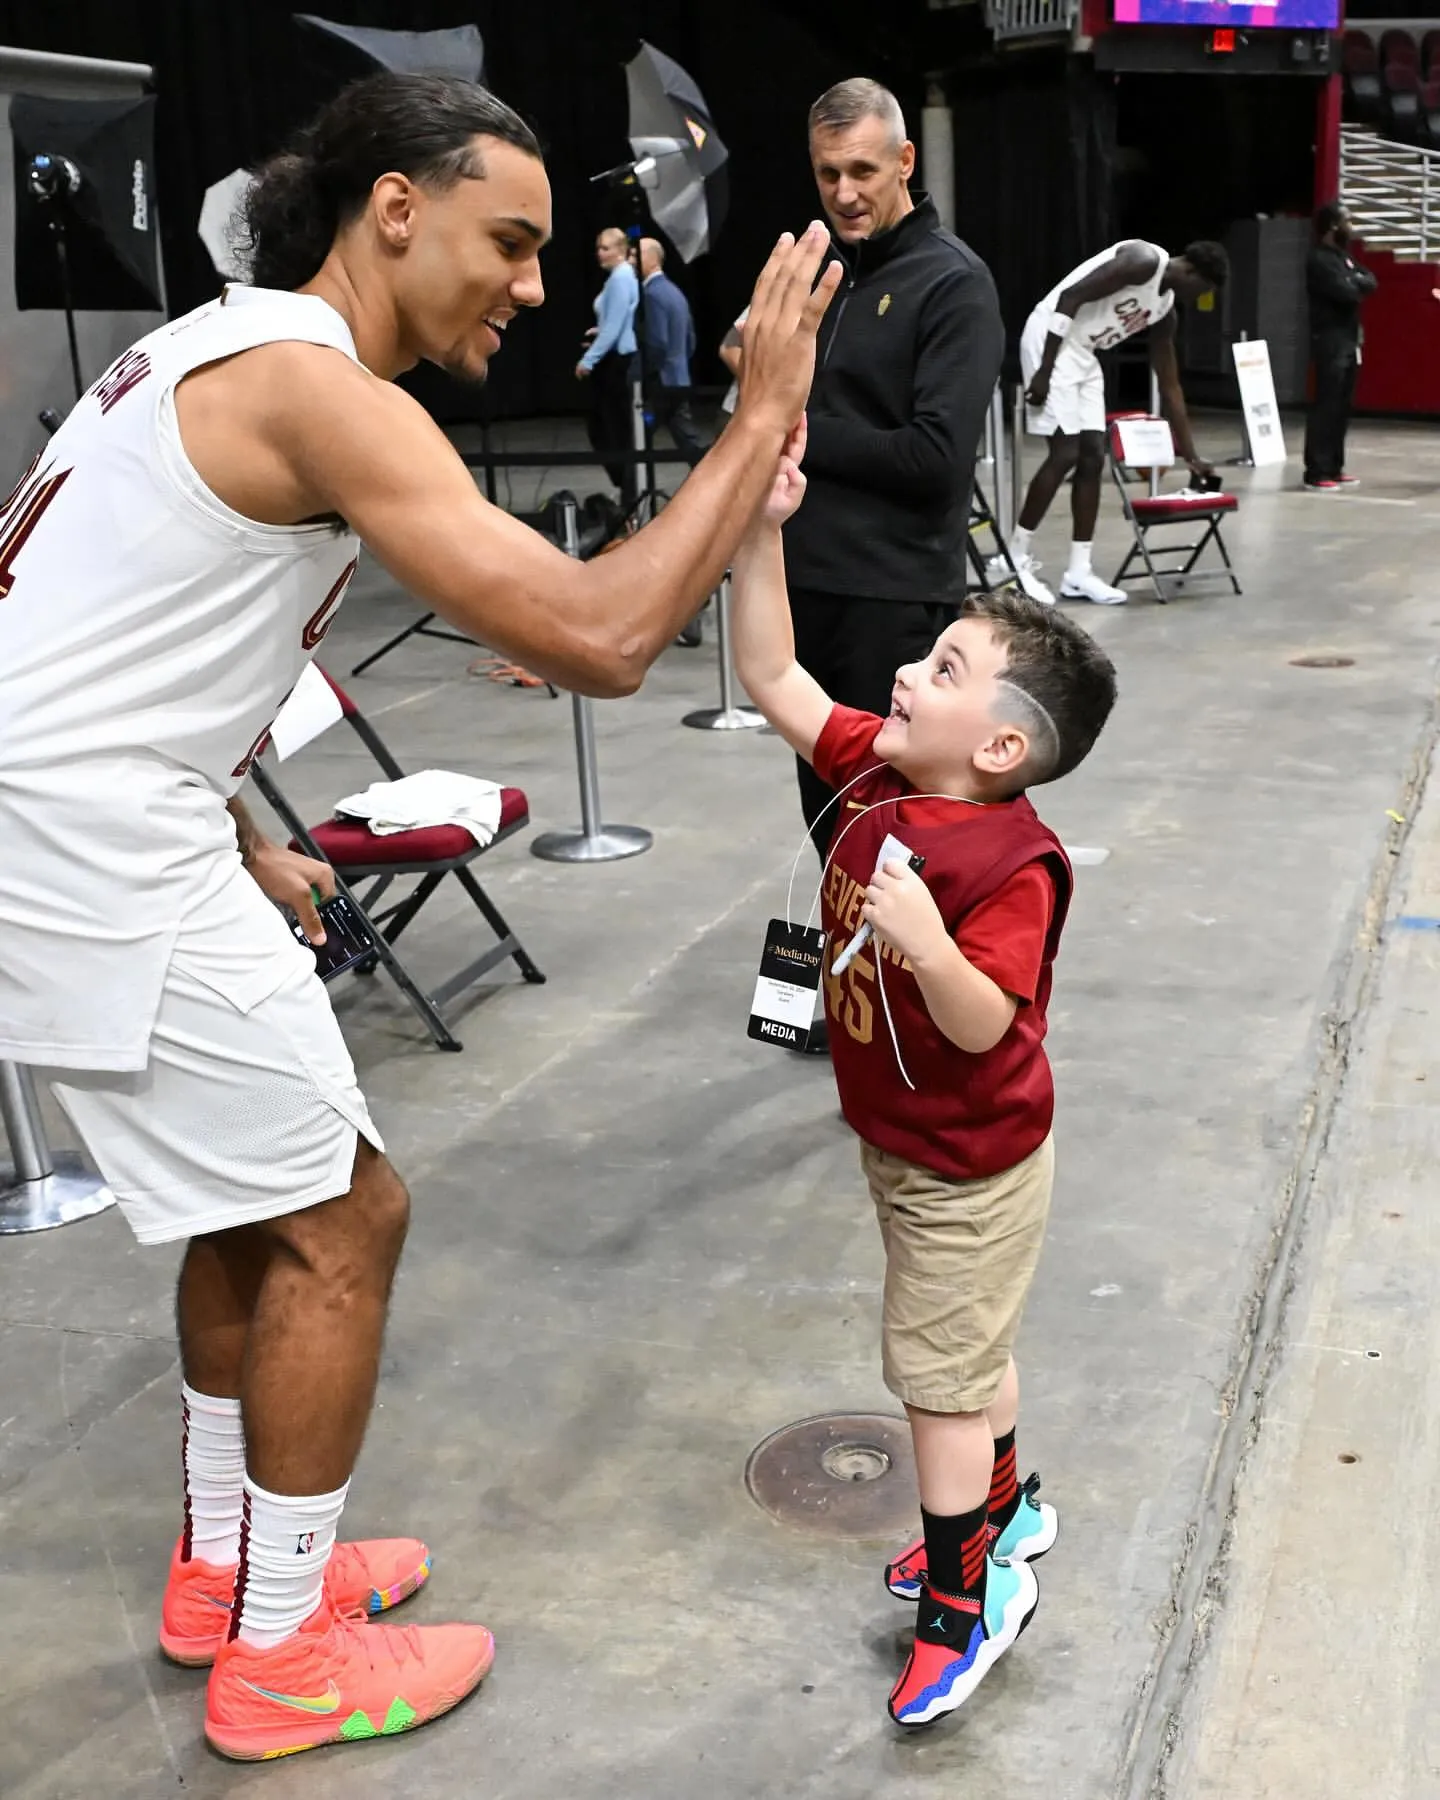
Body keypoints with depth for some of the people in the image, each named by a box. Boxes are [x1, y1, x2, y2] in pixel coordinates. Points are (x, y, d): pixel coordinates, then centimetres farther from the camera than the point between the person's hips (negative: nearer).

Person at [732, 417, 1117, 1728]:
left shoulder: (1009, 865, -30)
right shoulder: (873, 772, -8)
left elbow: (984, 1023, -34)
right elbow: (772, 678, -7)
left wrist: (927, 945, -53)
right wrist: (763, 532, -15)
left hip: (969, 1162, -8)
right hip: (900, 1140, 9)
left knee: (940, 1368, 4)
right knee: (964, 1344, 25)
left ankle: (966, 1593, 22)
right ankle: (1005, 1511, 47)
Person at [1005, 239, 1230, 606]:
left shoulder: (1165, 309, 12)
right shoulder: (1144, 261, -14)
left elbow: (1170, 385, 17)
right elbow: (1069, 297, -20)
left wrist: (1191, 455, 18)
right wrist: (1045, 370, -23)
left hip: (1083, 354, 9)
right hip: (1052, 340, -9)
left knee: (1093, 458, 4)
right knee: (1065, 455, -12)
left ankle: (1078, 572, 8)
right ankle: (1014, 559, -2)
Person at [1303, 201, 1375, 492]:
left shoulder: (1342, 256, 18)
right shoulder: (1319, 260, -12)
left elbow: (1370, 282, 10)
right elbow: (1347, 293, -20)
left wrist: (1355, 282, -9)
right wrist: (1357, 285, 0)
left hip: (1348, 341, 9)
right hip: (1330, 342, -9)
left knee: (1341, 408, 9)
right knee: (1326, 407, -10)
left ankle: (1334, 468, 14)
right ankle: (1316, 474, -10)